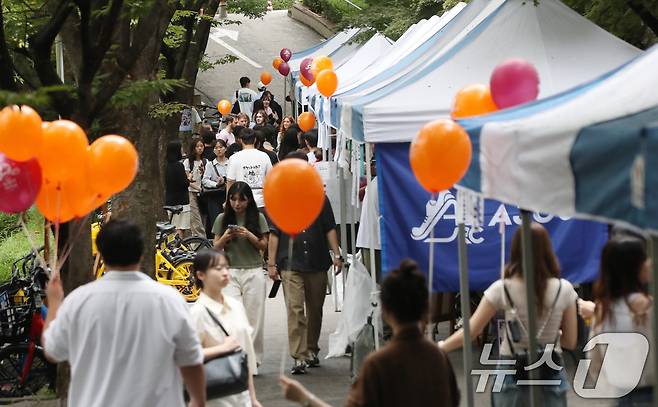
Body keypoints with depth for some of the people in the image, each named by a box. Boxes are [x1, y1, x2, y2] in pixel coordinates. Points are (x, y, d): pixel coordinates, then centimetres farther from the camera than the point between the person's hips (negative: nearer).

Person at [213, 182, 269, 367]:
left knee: (253, 317, 3)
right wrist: (225, 237, -11)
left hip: (253, 273, 0)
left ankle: (252, 360, 11)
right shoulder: (222, 219, 5)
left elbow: (263, 246, 4)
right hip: (230, 272, 0)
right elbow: (216, 247, 9)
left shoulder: (258, 218, 3)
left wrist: (249, 236, -13)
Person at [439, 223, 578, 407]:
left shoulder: (502, 289, -9)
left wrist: (438, 347, 4)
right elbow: (570, 342, -1)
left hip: (512, 374, 0)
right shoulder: (564, 289, -7)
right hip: (550, 375, 1)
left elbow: (470, 331, -8)